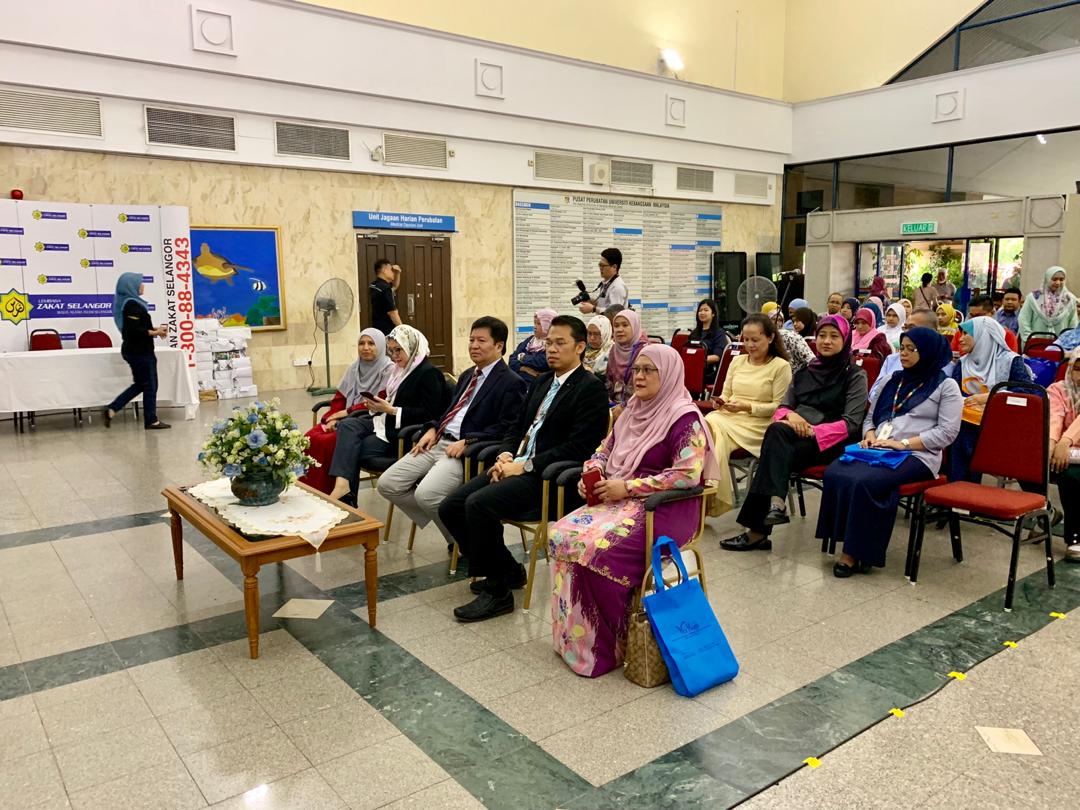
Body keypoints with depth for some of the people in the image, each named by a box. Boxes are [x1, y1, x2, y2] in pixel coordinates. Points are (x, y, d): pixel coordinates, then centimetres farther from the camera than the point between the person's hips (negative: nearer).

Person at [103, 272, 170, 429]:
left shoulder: (129, 303, 13)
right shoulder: (132, 305, -18)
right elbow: (132, 330, -25)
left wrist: (154, 329, 7)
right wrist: (154, 333, -16)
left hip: (135, 350, 10)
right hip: (139, 352, -10)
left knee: (139, 384, 18)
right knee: (150, 386, 1)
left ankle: (111, 410, 15)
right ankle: (151, 421, 11)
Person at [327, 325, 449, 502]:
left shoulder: (429, 373, -9)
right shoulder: (400, 369, 17)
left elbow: (428, 414, -16)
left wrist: (390, 410, -19)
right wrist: (378, 405, 0)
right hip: (387, 420, 8)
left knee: (353, 448, -21)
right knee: (347, 425, -20)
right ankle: (342, 482, -34)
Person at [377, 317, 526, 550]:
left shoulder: (511, 383, -5)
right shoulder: (468, 376, 23)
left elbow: (506, 428, -13)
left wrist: (467, 442, -19)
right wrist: (433, 428, 7)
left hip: (467, 451, -9)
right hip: (438, 442, 9)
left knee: (426, 494, -30)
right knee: (387, 484, -3)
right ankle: (448, 527, 10)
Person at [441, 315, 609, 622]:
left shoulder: (591, 388, -7)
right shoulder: (541, 382, 19)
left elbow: (578, 447, -16)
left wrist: (526, 465, -18)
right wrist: (506, 456, 0)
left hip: (550, 478, -8)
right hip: (517, 465, 9)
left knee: (478, 504, -28)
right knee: (450, 507, -4)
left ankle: (497, 592, -10)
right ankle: (508, 570, 12)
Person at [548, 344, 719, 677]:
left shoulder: (684, 418, -11)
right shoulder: (633, 409, 13)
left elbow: (688, 474, -21)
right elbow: (605, 450, 21)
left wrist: (628, 487, -19)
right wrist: (592, 474, -2)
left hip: (663, 510, -8)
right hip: (618, 498, 8)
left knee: (596, 549, -28)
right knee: (562, 534, -15)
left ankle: (605, 646, -7)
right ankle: (571, 636, -5)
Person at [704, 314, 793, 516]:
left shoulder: (781, 366, 2)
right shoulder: (737, 361, 19)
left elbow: (779, 407, -3)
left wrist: (747, 407, -15)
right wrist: (720, 401, -2)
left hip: (758, 424, -5)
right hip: (728, 416, 5)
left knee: (715, 434, -33)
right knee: (707, 424, -31)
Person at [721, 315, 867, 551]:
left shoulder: (855, 375, 4)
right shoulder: (805, 371, 20)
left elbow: (851, 423, -6)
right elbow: (782, 407, 15)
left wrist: (813, 431, -19)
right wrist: (790, 415, -10)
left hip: (830, 442, -4)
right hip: (796, 435, 4)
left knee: (779, 450, -32)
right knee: (776, 431, -32)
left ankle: (757, 529, -37)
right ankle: (775, 503, -45)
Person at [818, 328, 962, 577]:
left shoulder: (946, 386, 6)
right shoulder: (893, 380, 24)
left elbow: (947, 432, -4)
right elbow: (871, 416, 25)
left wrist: (903, 443, -14)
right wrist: (870, 435, 2)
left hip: (915, 456, -5)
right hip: (877, 450, 5)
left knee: (864, 482, -34)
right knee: (835, 474, -27)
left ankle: (856, 552, -22)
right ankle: (851, 544, -23)